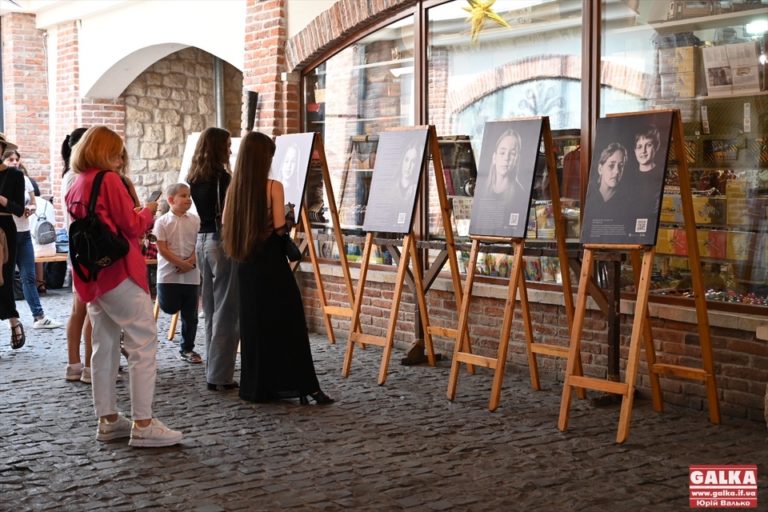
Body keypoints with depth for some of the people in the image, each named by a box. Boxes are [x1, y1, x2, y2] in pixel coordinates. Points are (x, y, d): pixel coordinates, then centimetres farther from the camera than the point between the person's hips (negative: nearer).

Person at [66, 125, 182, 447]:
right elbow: (132, 226, -11)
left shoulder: (75, 188, 14)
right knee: (144, 342, -6)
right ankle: (143, 425, -8)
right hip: (119, 272, -9)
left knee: (105, 346, 12)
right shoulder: (109, 180, -10)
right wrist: (149, 211, 7)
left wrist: (135, 214, 18)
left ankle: (108, 420, 15)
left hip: (91, 275, 9)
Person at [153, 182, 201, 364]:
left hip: (191, 275, 3)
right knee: (170, 308, -8)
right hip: (169, 273, -3)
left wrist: (191, 261, -14)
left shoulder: (195, 220, 3)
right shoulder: (162, 222, -5)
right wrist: (181, 264, -16)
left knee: (190, 315, 7)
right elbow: (162, 249, -10)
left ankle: (187, 349, 18)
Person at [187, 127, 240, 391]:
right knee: (226, 312, -3)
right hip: (222, 242, -8)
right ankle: (220, 376, -2)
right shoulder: (222, 177, -14)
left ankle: (212, 369, 19)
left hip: (202, 241, 8)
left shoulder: (195, 178, 9)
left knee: (210, 310, 14)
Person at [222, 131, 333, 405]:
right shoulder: (273, 187, -12)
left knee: (253, 325, 12)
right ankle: (301, 386, 0)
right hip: (271, 263, -5)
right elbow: (280, 228, -15)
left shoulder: (235, 188, 3)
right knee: (288, 323, 0)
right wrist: (287, 220, 6)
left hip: (246, 264, 6)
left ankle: (256, 387, 16)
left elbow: (227, 227, 5)